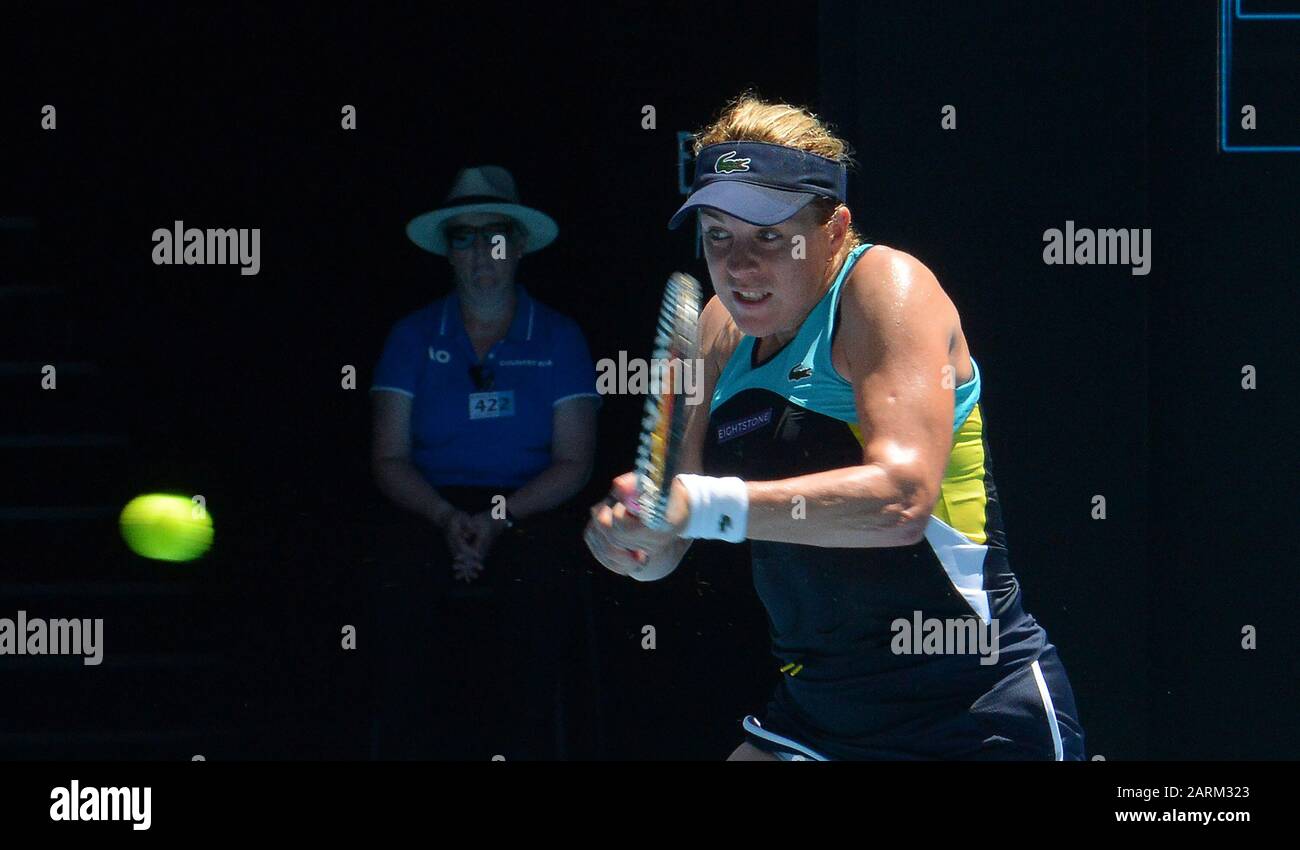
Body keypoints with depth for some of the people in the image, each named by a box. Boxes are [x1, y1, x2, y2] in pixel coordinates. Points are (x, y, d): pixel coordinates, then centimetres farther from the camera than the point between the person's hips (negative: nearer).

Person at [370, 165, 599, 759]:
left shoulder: (558, 338, 12)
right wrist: (448, 519, -11)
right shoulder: (414, 336, 14)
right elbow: (389, 458, 7)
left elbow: (574, 464, 5)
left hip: (527, 526, -1)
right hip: (427, 522, 1)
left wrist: (500, 518, -11)